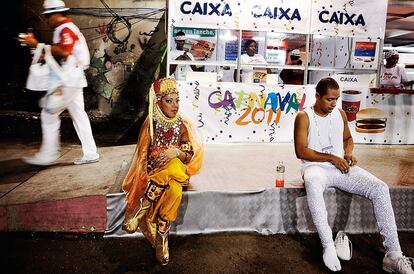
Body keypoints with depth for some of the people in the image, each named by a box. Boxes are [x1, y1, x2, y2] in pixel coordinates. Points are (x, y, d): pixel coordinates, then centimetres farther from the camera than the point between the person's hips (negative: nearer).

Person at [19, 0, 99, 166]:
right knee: (79, 116, 8)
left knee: (49, 114, -5)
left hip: (67, 81, -10)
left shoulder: (65, 29, -10)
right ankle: (90, 154, 11)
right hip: (73, 80, 10)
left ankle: (47, 155, 2)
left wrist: (38, 44, -21)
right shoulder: (68, 29, 22)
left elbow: (64, 52, -25)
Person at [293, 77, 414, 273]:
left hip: (341, 167, 5)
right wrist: (332, 158, -15)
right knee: (312, 183, -42)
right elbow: (301, 151, -11)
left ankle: (393, 255, -15)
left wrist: (349, 153, 3)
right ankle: (328, 247, -32)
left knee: (380, 188, -18)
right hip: (316, 167, -5)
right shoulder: (304, 117, -4)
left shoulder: (340, 114, 12)